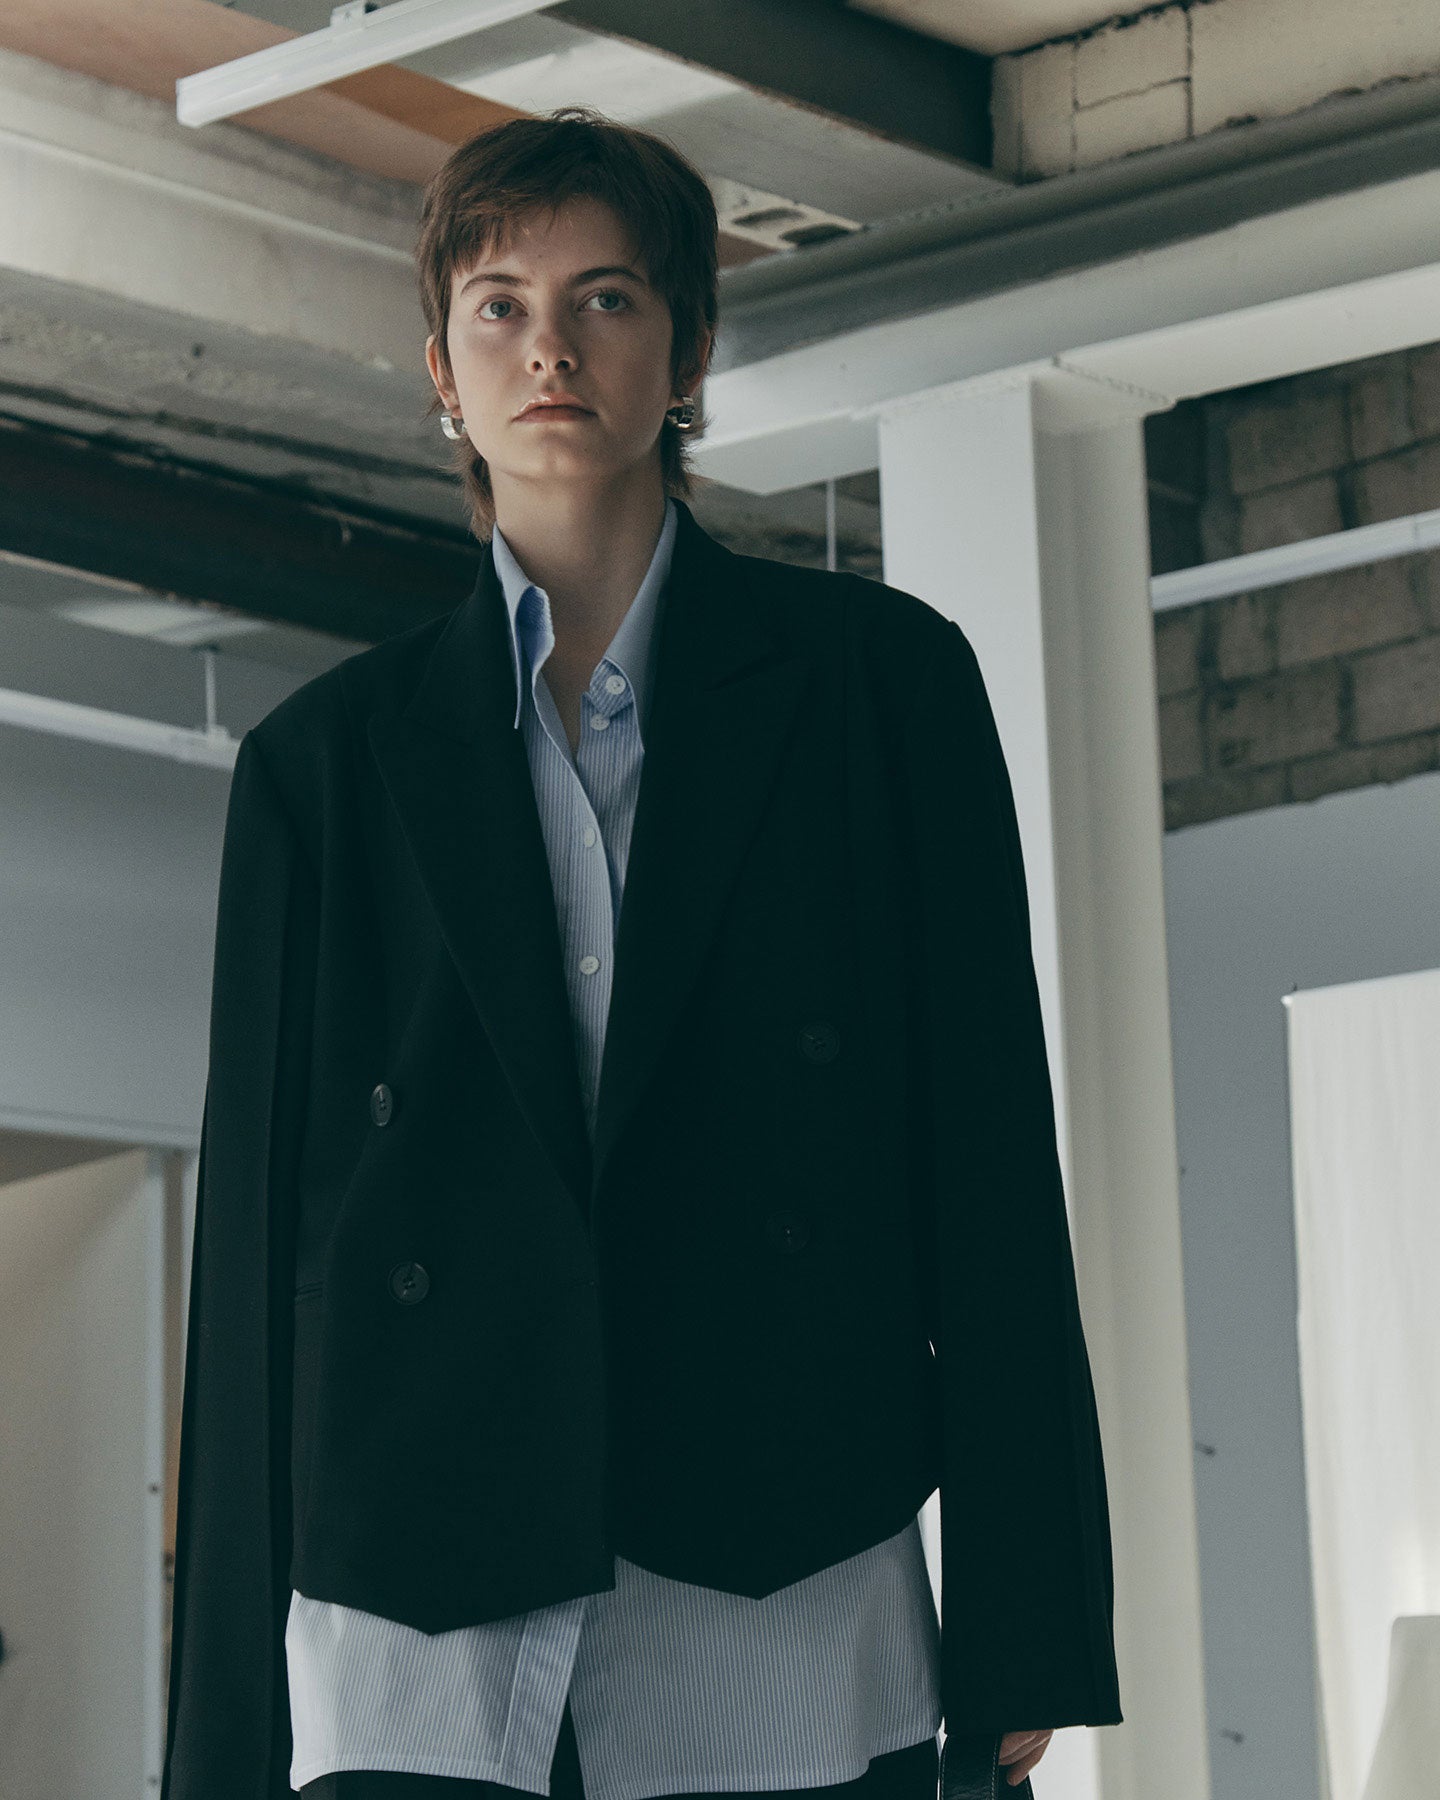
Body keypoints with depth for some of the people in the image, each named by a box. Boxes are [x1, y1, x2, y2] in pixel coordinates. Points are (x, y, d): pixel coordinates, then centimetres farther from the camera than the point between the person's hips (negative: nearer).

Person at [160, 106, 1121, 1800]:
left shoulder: (880, 678, 11)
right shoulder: (324, 759, 14)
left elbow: (987, 1144, 7)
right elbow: (256, 1222, 11)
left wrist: (1024, 1632, 0)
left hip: (786, 1610, 0)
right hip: (411, 1632, 1)